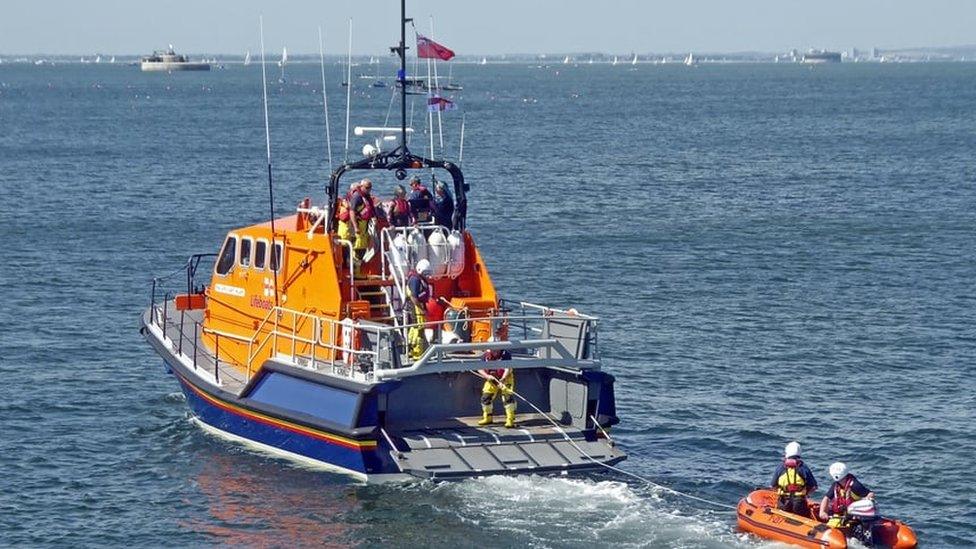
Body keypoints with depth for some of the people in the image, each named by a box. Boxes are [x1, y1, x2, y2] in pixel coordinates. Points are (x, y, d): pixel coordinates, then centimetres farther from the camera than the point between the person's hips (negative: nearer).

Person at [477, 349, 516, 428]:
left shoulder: (506, 354, -20)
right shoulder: (486, 355, -11)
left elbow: (508, 368, -27)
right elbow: (480, 369, -8)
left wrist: (503, 379, -42)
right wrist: (487, 376, -26)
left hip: (505, 379, -4)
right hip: (491, 380, 4)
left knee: (508, 397, -19)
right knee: (485, 397, 4)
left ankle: (510, 420, -15)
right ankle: (487, 418, 25)